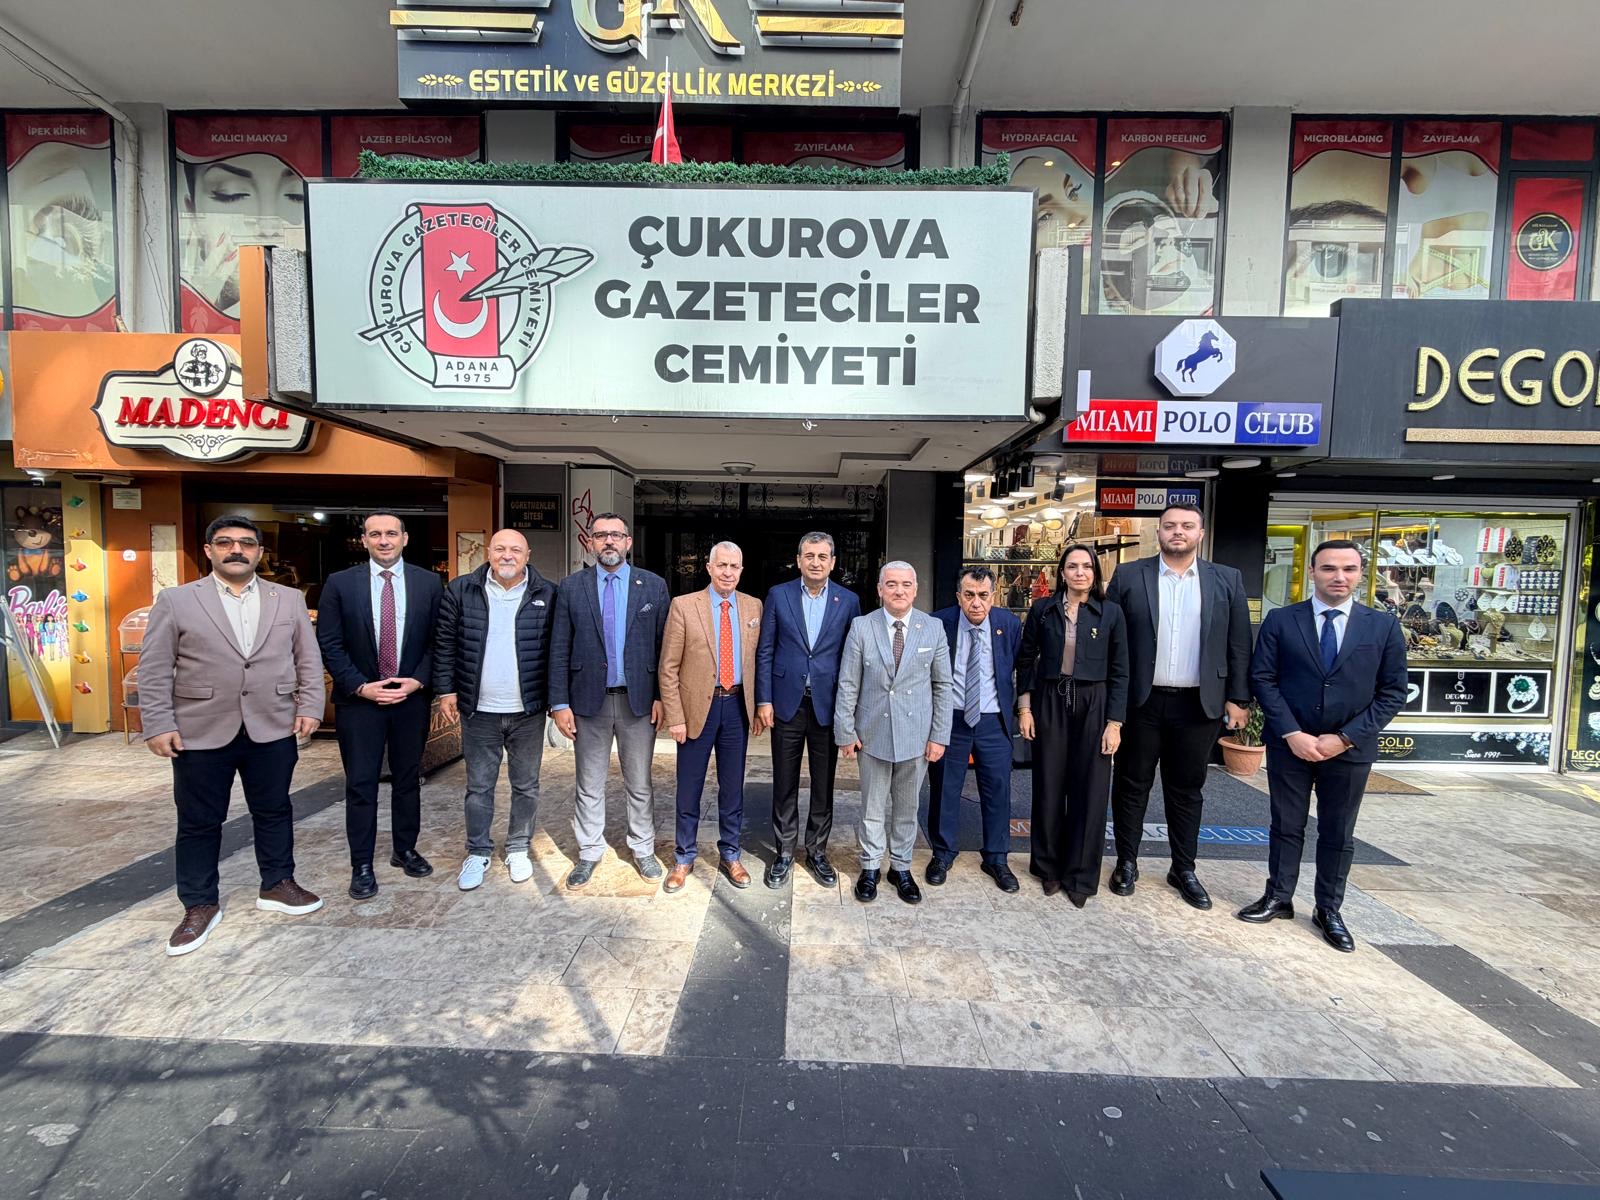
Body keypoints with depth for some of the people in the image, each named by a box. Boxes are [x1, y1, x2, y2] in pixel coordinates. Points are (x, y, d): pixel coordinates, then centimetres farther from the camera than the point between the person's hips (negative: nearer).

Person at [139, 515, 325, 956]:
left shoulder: (289, 600, 6)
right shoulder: (175, 601, 1)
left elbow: (309, 659, 6)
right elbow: (154, 669, -1)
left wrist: (310, 708, -1)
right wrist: (158, 724, -7)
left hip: (273, 729, 2)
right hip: (201, 733, -1)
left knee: (274, 812, 13)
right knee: (198, 822, 10)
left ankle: (277, 886, 29)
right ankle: (200, 906, 25)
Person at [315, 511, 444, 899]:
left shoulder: (429, 583, 0)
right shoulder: (340, 583, -1)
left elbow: (437, 640, 2)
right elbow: (329, 644, -2)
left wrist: (417, 681, -10)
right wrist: (361, 686, -11)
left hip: (412, 697, 1)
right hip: (359, 698, -1)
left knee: (408, 779, 13)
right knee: (361, 785, 5)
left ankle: (405, 850, 29)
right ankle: (362, 866, 17)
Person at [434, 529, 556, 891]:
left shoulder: (547, 595, -4)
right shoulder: (461, 590, -1)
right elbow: (445, 642, 4)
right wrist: (446, 690, 1)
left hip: (528, 711, 0)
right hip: (478, 711, 1)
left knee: (526, 786, 13)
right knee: (479, 787, 13)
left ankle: (518, 849, 30)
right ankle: (478, 853, 30)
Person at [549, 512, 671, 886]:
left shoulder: (654, 585, -1)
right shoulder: (571, 587, 1)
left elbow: (664, 646, 0)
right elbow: (559, 650, 0)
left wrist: (662, 696, -5)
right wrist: (559, 703, -5)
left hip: (639, 700, 0)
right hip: (589, 700, 1)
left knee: (640, 784, 13)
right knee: (589, 786, 13)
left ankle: (643, 849, 31)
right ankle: (589, 853, 30)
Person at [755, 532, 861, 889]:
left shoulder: (849, 601, 1)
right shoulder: (778, 595, 0)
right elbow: (765, 651, 2)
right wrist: (764, 699, -3)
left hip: (828, 706, 0)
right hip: (787, 704, 0)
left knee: (824, 784, 11)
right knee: (784, 783, 9)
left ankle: (817, 851, 28)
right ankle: (784, 852, 25)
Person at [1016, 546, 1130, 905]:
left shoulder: (1110, 613, 0)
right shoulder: (1042, 609, 1)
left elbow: (1119, 671, 1)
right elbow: (1026, 660, 6)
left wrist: (1115, 723, -4)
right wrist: (1024, 707, -1)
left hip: (1093, 706, 0)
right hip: (1050, 703, 1)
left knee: (1089, 791, 5)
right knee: (1049, 787, 8)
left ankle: (1080, 875, 20)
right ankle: (1048, 866, 25)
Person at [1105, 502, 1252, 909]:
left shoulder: (1227, 580, 4)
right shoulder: (1128, 576, -1)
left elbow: (1238, 645, 5)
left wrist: (1238, 698, 1)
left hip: (1199, 704, 1)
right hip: (1140, 702, -1)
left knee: (1187, 789, 13)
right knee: (1132, 785, 10)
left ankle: (1184, 869, 28)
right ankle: (1126, 863, 24)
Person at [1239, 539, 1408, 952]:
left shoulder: (1383, 626, 0)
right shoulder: (1280, 621, -3)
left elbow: (1392, 692, -1)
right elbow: (1263, 679, -4)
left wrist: (1345, 738, -10)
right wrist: (1292, 734, -13)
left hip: (1350, 748, 1)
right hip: (1289, 744, -1)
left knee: (1338, 833, 13)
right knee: (1286, 826, 11)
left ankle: (1328, 910, 28)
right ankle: (1278, 899, 25)